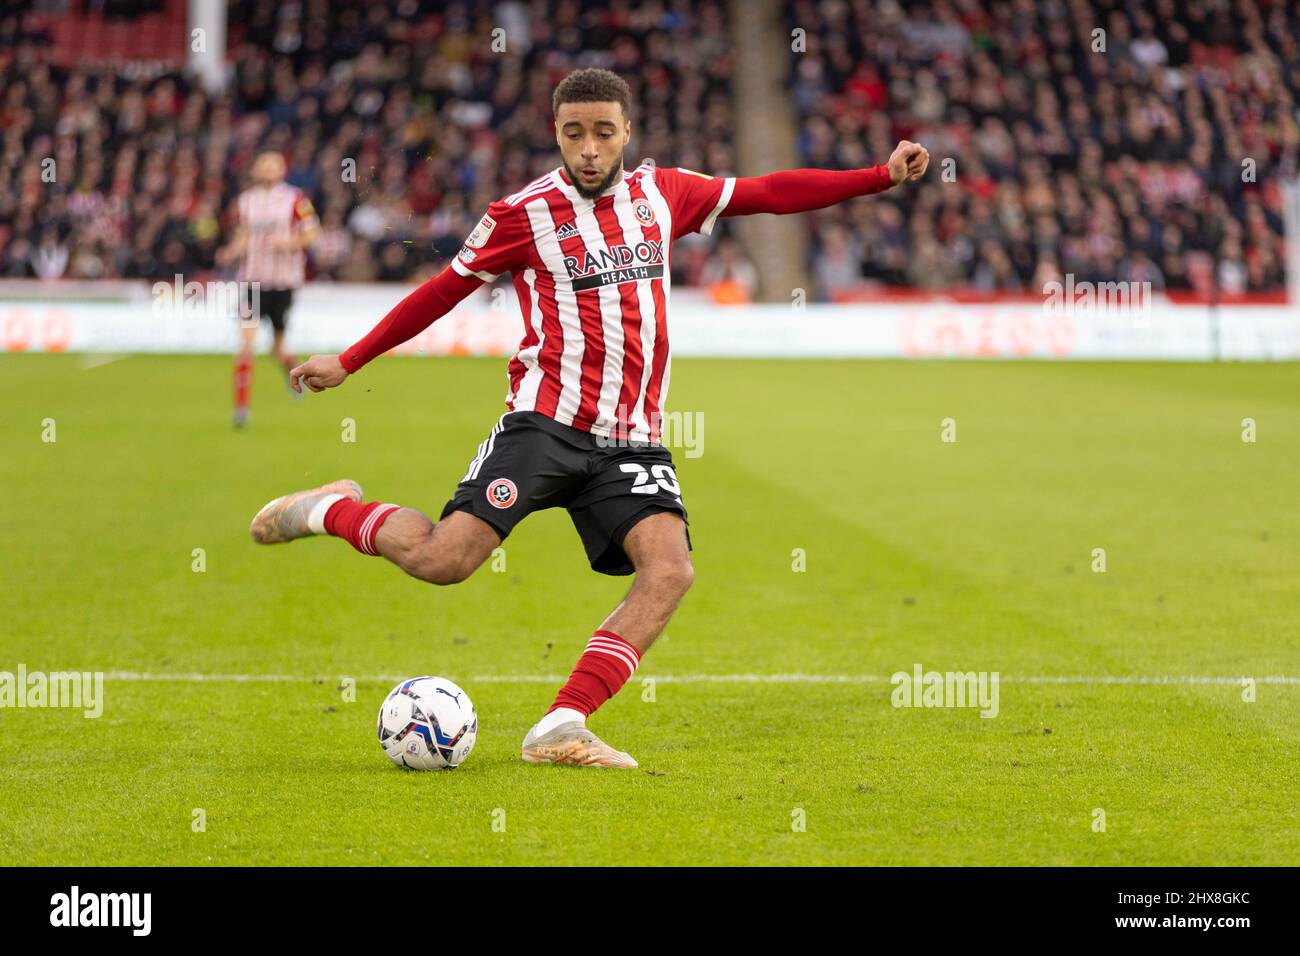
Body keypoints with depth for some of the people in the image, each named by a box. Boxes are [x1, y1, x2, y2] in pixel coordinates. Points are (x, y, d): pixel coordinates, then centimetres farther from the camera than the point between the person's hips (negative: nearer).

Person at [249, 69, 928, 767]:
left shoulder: (662, 192, 11)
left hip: (632, 439, 4)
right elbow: (445, 289, 9)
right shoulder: (525, 213, 0)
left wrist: (881, 176, 13)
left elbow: (769, 193, 18)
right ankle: (331, 509, 12)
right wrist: (347, 362, 12)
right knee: (442, 561, -19)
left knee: (670, 569, -21)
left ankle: (558, 732, -22)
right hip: (547, 421, -4)